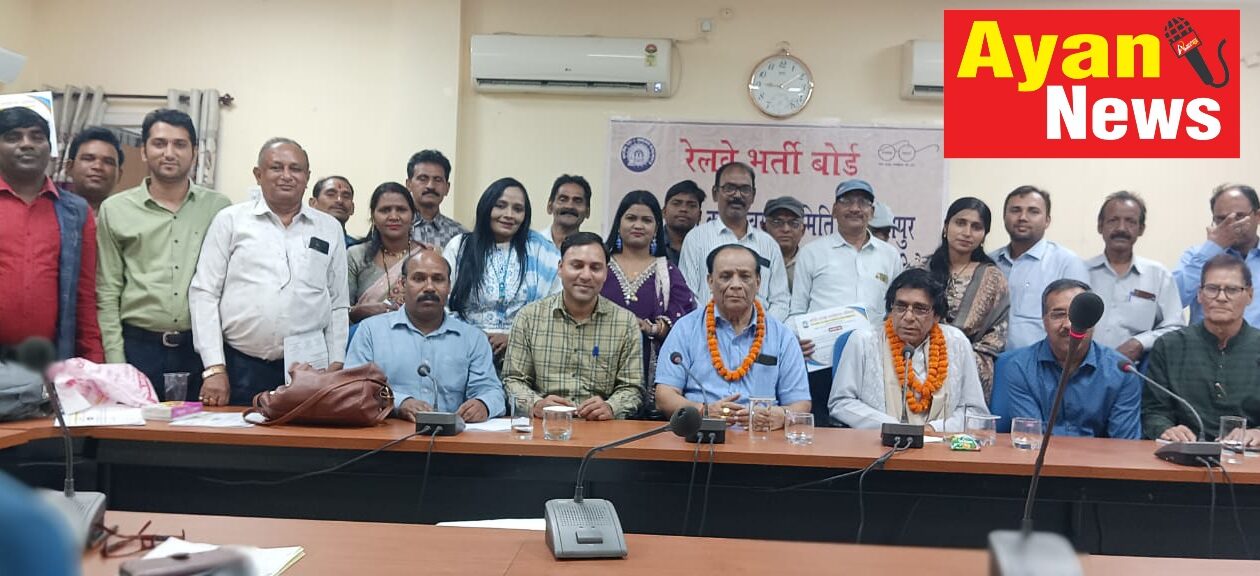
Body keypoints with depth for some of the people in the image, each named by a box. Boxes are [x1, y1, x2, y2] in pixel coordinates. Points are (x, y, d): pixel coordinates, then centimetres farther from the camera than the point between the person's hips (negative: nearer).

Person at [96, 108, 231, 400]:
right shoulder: (114, 210, 6)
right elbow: (107, 294, 5)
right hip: (138, 347, 0)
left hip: (203, 349, 0)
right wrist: (115, 364, -2)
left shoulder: (219, 208, 5)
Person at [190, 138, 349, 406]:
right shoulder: (230, 220, 6)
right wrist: (214, 369, -4)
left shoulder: (329, 228, 11)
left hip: (308, 368, 1)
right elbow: (204, 293, 3)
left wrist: (336, 366, 4)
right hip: (239, 367, -1)